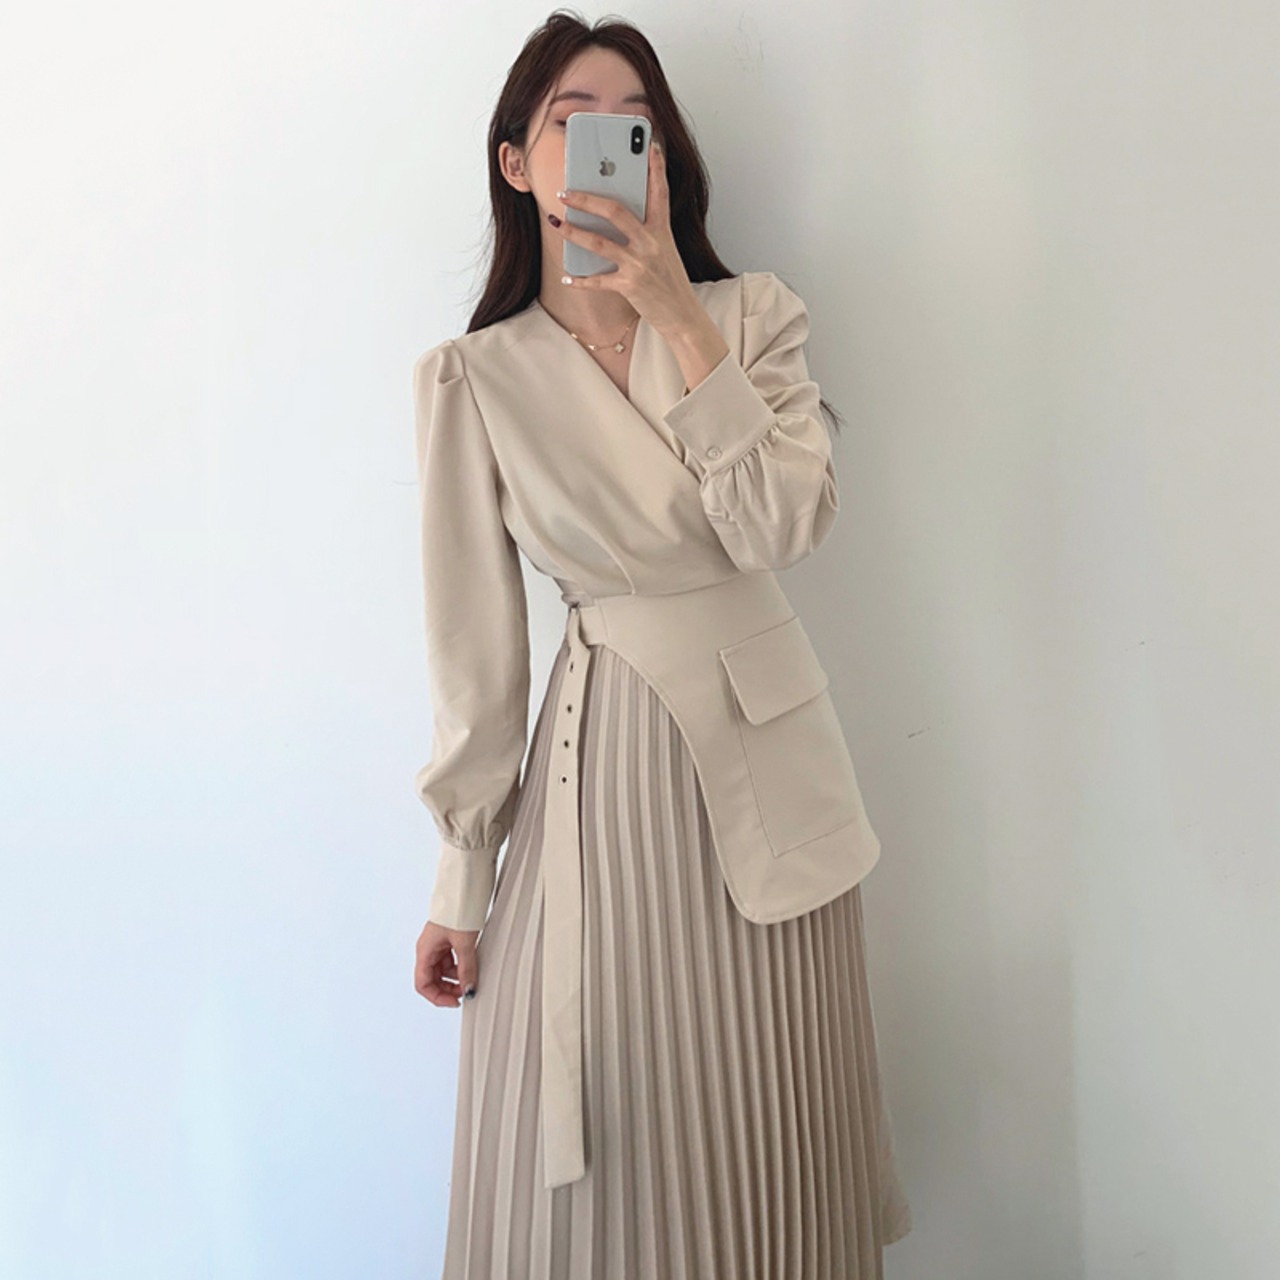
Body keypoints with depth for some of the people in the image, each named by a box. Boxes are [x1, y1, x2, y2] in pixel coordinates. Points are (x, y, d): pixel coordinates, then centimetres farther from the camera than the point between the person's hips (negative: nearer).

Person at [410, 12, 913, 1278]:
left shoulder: (751, 315, 3)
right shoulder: (475, 377, -2)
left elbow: (782, 527, -13)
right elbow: (474, 649, -1)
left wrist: (679, 323, -17)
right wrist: (458, 886, 0)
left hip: (764, 752, 2)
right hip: (602, 762, -1)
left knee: (764, 1137, 14)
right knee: (599, 1156, 9)